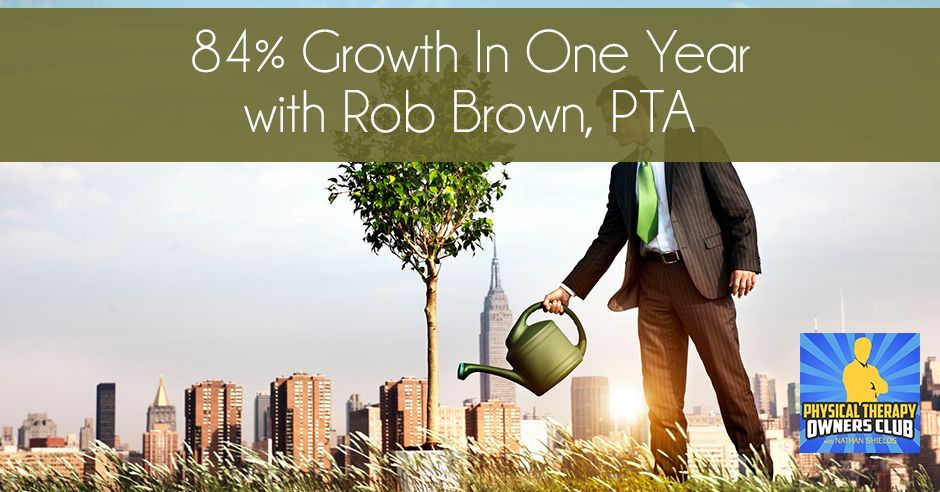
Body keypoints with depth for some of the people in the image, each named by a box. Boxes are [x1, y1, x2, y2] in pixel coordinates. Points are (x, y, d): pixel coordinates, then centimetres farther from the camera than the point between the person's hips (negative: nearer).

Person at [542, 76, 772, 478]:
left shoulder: (694, 143, 3)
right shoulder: (623, 170, 18)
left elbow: (737, 206, 0)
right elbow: (609, 237, 19)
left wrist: (744, 261, -11)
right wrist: (569, 288, 12)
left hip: (700, 273, -5)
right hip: (651, 280, 5)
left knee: (729, 379, -5)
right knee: (660, 392, 2)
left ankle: (759, 471, 3)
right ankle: (672, 478, 7)